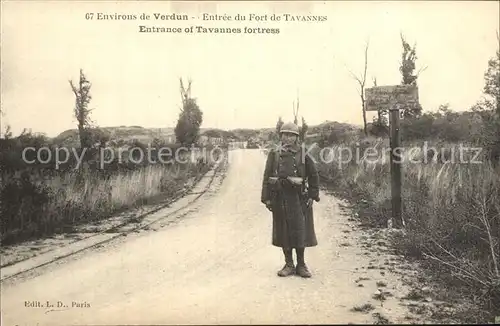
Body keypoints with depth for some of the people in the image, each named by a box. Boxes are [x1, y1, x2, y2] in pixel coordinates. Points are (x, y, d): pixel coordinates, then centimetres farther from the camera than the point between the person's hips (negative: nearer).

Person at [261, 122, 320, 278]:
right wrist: (266, 198, -2)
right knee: (283, 232, 7)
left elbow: (313, 175, 7)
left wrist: (312, 195, 2)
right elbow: (267, 176, 3)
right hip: (279, 198, 1)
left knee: (300, 231, 3)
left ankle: (301, 265, 17)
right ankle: (289, 265, 20)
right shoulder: (274, 153, 3)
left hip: (298, 197, -1)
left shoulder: (303, 154, 1)